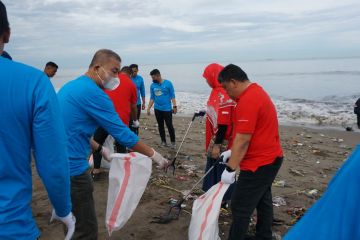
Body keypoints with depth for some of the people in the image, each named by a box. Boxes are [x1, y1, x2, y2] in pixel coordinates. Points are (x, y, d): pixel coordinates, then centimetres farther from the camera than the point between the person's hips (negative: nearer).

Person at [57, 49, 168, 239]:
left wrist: (100, 149, 17)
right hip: (71, 167, -10)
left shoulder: (71, 86, 12)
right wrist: (153, 155, -7)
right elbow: (122, 134, -17)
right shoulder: (93, 93, -18)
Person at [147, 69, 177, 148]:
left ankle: (173, 142, 8)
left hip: (167, 109, -4)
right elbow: (152, 98, 8)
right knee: (160, 126, 10)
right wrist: (148, 108, 2)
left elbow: (172, 96, -5)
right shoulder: (152, 85, 3)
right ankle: (163, 141, 22)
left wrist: (174, 106, -10)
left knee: (169, 126, -4)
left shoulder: (168, 83, -8)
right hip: (157, 109, 4)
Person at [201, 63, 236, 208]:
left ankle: (224, 200, 19)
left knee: (222, 170, 3)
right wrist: (204, 113, 31)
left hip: (222, 141, -10)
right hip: (215, 138, 10)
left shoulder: (223, 95, -23)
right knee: (212, 167, 20)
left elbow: (224, 123, -25)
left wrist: (217, 144, -22)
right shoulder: (218, 91, 7)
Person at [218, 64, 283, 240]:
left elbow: (243, 140, -25)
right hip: (269, 158, 11)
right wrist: (232, 152, 15)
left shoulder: (247, 101, -23)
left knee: (240, 207, -2)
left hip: (259, 163, -11)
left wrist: (230, 169, -19)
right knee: (262, 200, 21)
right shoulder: (256, 92, 11)